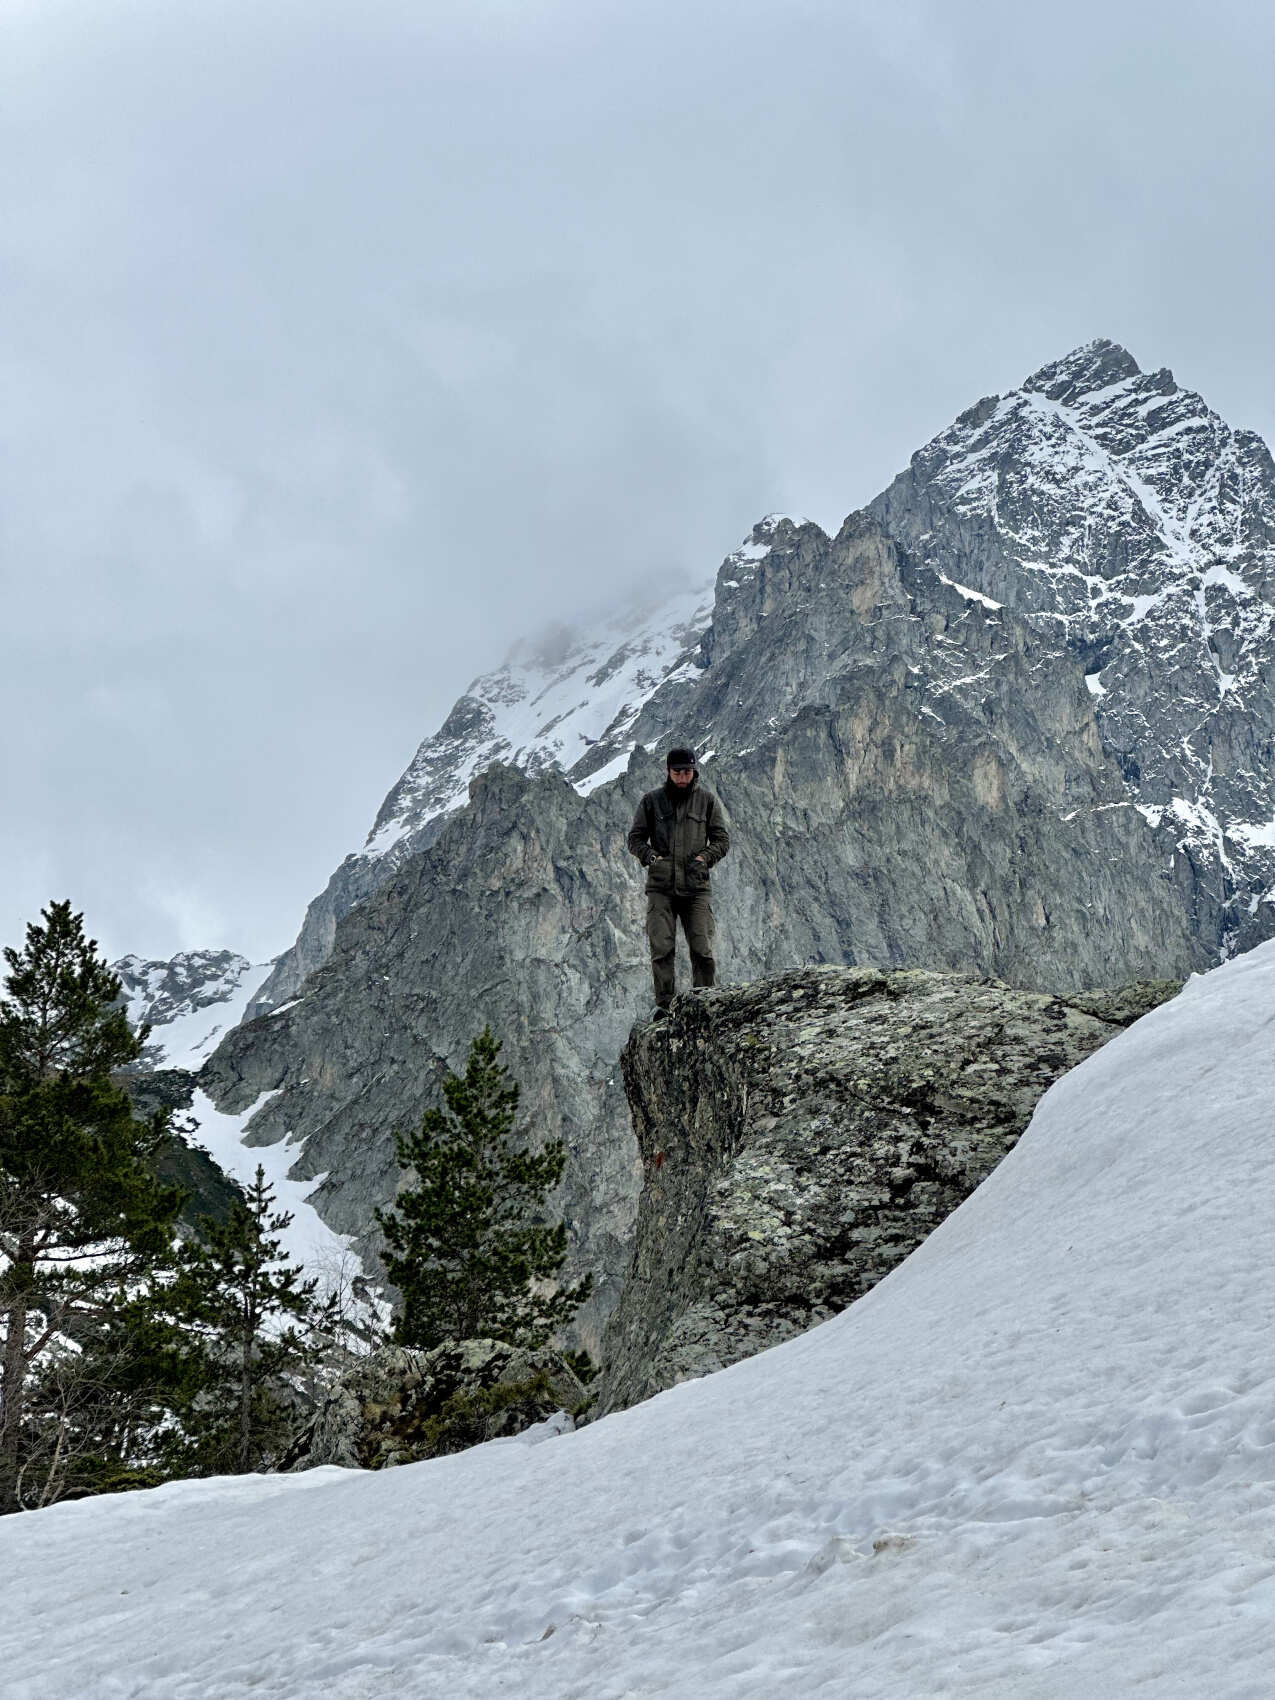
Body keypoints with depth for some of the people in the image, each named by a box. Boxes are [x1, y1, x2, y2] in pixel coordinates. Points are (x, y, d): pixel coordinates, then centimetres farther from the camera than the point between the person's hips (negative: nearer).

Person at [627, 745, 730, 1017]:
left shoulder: (706, 799, 8)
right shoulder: (652, 800, 8)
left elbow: (722, 839, 11)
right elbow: (635, 838, 12)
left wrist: (704, 858, -6)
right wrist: (652, 857, -6)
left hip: (696, 886, 0)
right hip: (661, 886, 0)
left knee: (702, 950, -4)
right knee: (662, 948, -8)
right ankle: (664, 1003, -3)